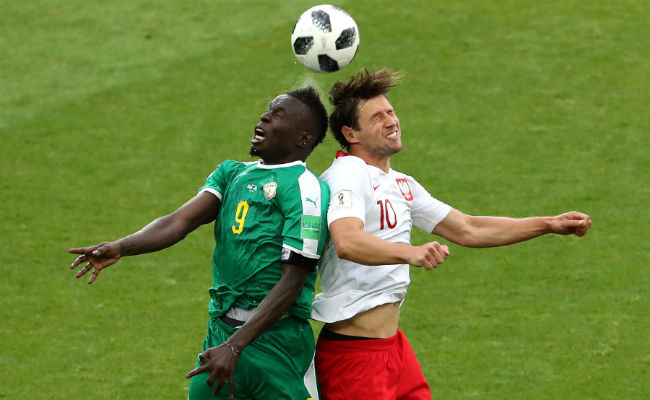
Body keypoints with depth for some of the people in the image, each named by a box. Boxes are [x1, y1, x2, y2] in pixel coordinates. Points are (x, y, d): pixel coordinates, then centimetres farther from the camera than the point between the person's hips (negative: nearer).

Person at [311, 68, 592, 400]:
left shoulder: (400, 184, 15)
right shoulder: (347, 175, -14)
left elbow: (467, 229, 21)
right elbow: (346, 242, -33)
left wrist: (550, 225, 17)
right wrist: (410, 253, -49)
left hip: (393, 345, 9)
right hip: (352, 353, -9)